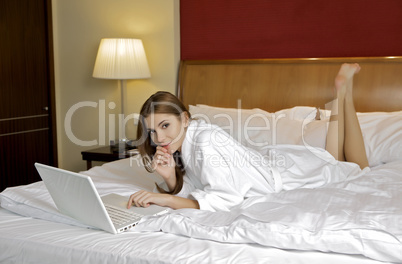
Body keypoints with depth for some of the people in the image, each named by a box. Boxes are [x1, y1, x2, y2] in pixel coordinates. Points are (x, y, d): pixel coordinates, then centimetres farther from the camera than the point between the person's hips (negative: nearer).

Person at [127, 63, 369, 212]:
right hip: (271, 160, 6)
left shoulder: (207, 141, -38)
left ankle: (344, 89, 27)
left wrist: (167, 199, -44)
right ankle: (341, 91, 36)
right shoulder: (180, 144, -14)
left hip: (287, 172, -6)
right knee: (333, 161, 34)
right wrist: (171, 178, -30)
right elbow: (187, 193, -9)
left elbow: (227, 199, -41)